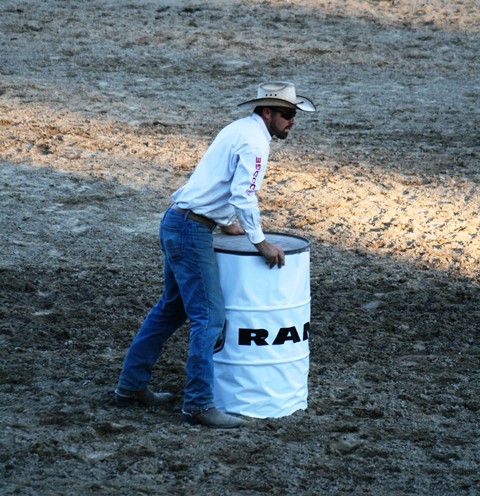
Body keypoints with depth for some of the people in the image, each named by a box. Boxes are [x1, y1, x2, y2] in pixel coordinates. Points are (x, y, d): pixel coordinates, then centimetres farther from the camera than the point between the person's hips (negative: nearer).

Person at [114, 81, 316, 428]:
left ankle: (132, 386, 25)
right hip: (192, 231, -10)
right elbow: (244, 196, -25)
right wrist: (261, 242, -18)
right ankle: (199, 404, -6)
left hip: (176, 222, 10)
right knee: (209, 317, -8)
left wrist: (226, 222, 35)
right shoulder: (255, 141, -14)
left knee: (172, 308, 19)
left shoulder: (240, 129, 17)